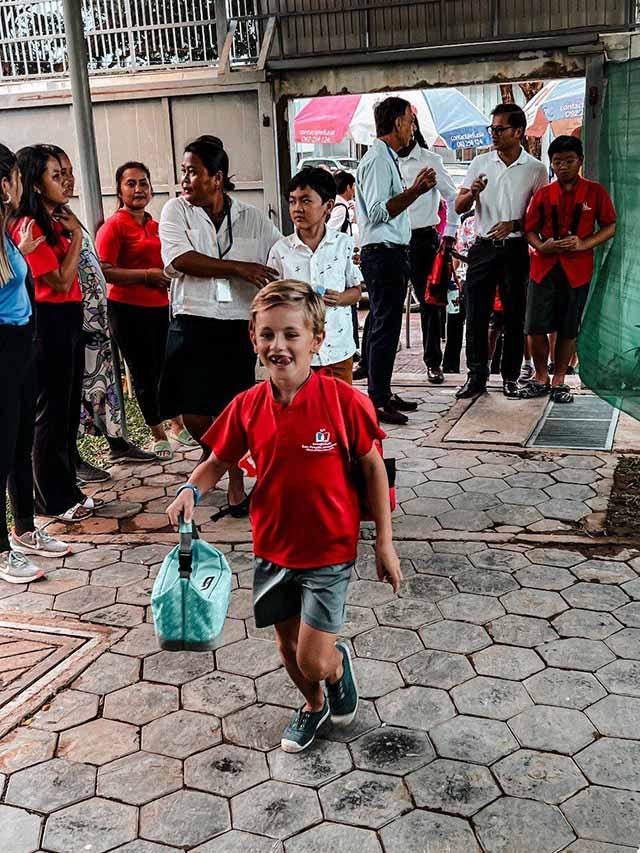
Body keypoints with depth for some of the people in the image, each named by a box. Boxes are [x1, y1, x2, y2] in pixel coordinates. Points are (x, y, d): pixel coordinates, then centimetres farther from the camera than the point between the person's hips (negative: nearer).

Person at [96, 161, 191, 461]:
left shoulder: (155, 226, 12)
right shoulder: (114, 226, -9)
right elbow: (105, 271, -19)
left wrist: (169, 276, 8)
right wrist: (148, 275, -18)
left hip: (160, 308, 7)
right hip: (128, 311, -7)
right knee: (144, 373, 4)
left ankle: (178, 425, 32)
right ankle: (158, 436, 18)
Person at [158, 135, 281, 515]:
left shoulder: (253, 219, 6)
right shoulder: (176, 211, 2)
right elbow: (181, 260, -13)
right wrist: (240, 268, -16)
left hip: (239, 325, 0)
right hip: (192, 323, 0)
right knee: (194, 411, 1)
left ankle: (236, 479, 21)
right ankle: (212, 450, 34)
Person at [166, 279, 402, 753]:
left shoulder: (344, 401, -18)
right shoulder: (247, 407, -8)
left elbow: (373, 468, -8)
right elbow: (218, 462, 5)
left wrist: (385, 542, -5)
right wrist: (191, 489, -17)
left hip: (329, 549, -4)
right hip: (273, 548, 4)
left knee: (314, 660, -4)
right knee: (288, 647, 19)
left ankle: (340, 663, 34)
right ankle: (313, 705, 50)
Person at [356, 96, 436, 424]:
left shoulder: (387, 158, 19)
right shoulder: (378, 159, -13)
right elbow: (378, 211, -21)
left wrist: (415, 189, 15)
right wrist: (415, 191, -20)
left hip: (391, 253, 11)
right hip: (383, 253, -11)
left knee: (382, 325, 14)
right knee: (385, 327, -8)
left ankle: (383, 393, 22)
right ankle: (378, 402, -4)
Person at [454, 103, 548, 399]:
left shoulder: (536, 169, 1)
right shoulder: (480, 163, 7)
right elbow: (459, 207, 8)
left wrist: (514, 224, -13)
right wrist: (473, 192, -13)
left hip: (515, 249, -1)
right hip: (483, 248, 1)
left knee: (514, 317, 5)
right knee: (476, 316, -1)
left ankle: (510, 378, 15)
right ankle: (476, 377, 8)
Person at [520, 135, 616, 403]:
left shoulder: (595, 192, 2)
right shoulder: (543, 194, 7)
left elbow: (610, 227, 4)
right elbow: (530, 229, 10)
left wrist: (584, 244, -12)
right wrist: (541, 246, -11)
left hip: (577, 269, -1)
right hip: (543, 267, 1)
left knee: (568, 330, 5)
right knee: (535, 327, -2)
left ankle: (558, 381, 18)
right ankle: (541, 378, 16)